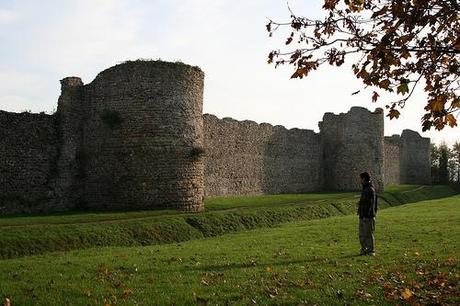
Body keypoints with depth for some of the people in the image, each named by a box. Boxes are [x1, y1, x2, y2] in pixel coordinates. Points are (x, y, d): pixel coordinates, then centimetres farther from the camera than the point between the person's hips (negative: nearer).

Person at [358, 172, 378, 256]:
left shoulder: (370, 189, -14)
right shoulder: (365, 189, 16)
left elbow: (371, 204, -19)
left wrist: (367, 215, -22)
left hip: (368, 216, -10)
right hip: (363, 216, 10)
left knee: (368, 234, -4)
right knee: (362, 234, 12)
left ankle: (371, 251, 2)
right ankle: (364, 250, 20)